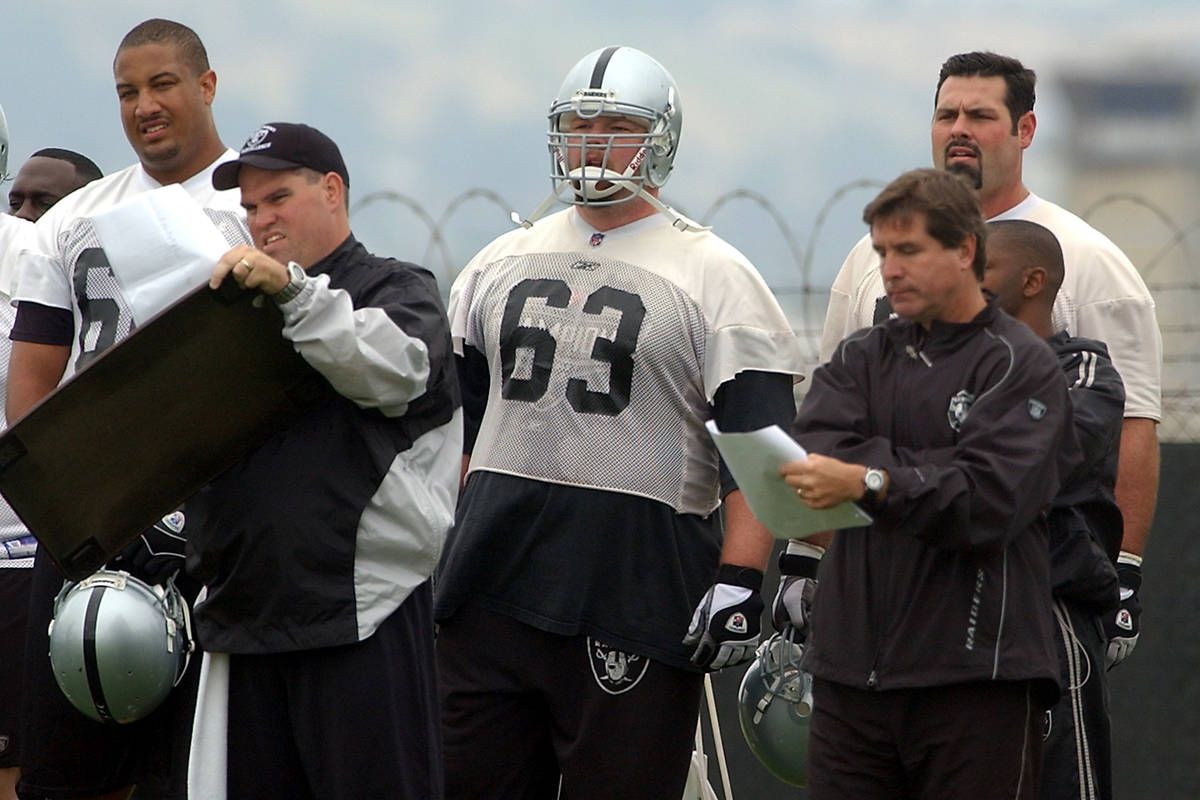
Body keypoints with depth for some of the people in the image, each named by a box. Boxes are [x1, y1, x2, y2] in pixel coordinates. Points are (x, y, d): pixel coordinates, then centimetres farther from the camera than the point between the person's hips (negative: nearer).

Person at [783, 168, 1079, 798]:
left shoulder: (1022, 365, -1)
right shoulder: (861, 358, 17)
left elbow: (990, 499, -15)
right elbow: (816, 451, -1)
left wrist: (871, 482, -27)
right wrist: (930, 472, -10)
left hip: (973, 678, -5)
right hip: (851, 671, 5)